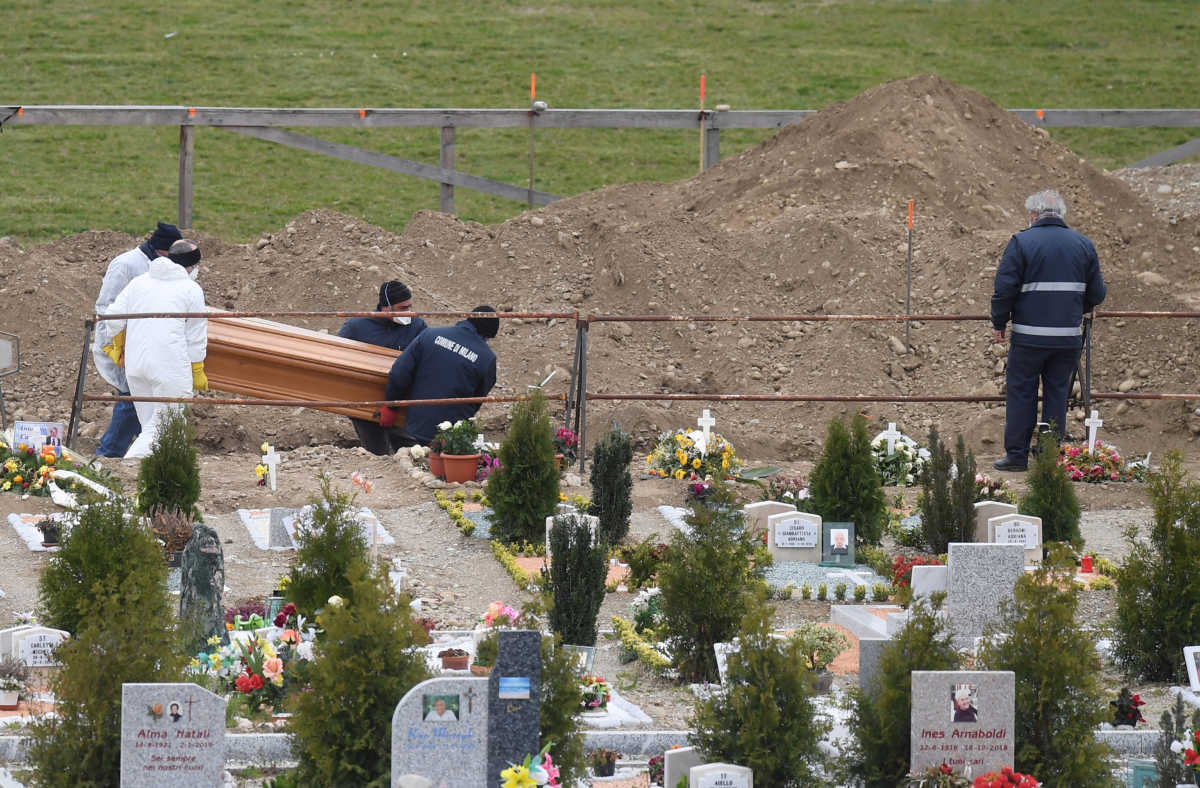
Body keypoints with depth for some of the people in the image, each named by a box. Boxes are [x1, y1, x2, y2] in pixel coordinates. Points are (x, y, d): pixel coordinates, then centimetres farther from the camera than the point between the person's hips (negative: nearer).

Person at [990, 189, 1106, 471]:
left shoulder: (1021, 242, -6)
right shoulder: (1083, 245, 6)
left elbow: (1004, 288, -8)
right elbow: (1097, 292, 11)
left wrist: (999, 323, 4)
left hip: (1030, 336, -3)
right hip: (1068, 337, 3)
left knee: (1021, 393, 5)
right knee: (1057, 393, 10)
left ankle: (1017, 454, 4)